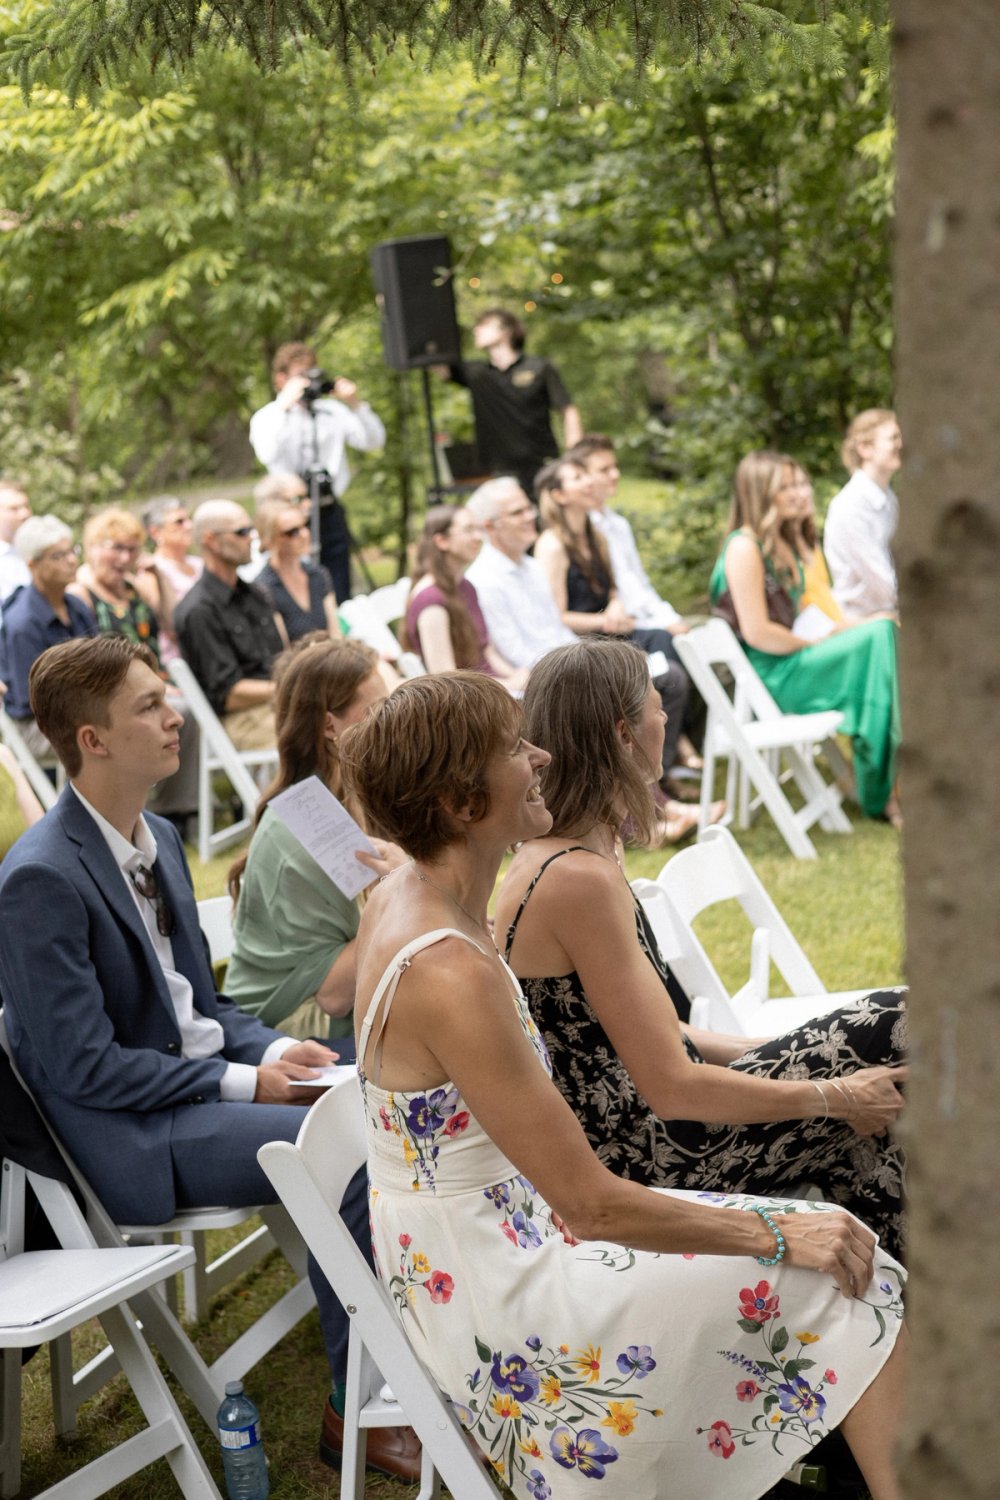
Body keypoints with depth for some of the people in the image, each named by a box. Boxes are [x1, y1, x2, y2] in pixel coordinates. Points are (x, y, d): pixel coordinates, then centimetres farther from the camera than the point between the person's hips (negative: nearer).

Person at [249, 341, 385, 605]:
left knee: (339, 600, 2)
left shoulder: (333, 411, 12)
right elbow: (267, 453, -18)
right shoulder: (267, 417, 4)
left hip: (331, 513, 3)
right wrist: (284, 405, -17)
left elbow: (374, 442, 6)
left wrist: (355, 404, -6)